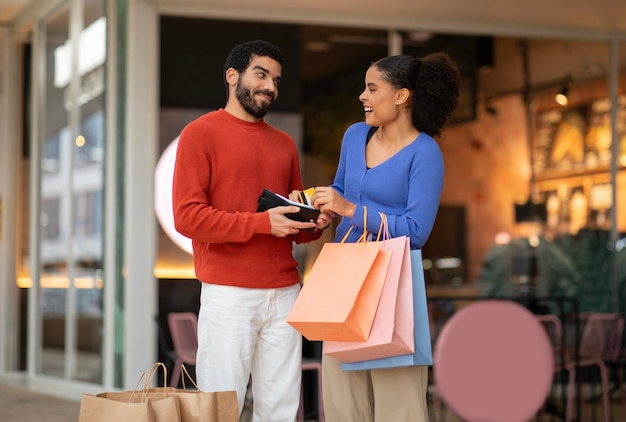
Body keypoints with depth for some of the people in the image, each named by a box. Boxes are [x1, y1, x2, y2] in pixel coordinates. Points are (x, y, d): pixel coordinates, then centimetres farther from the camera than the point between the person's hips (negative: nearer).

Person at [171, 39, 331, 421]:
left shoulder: (285, 144, 19)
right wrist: (261, 223, -16)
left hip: (285, 293, 6)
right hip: (229, 294, -5)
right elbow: (187, 217, -9)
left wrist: (313, 225, 1)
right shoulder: (201, 133, 1)